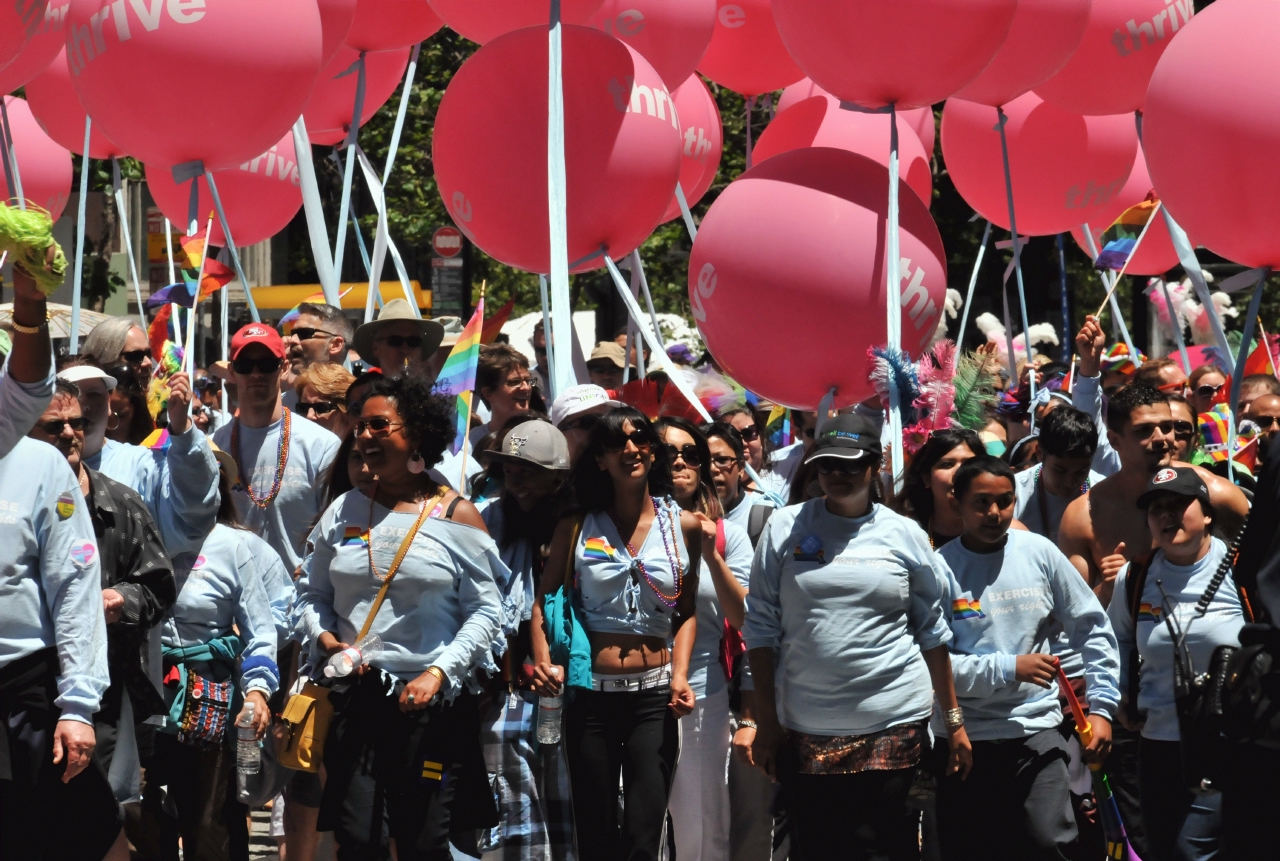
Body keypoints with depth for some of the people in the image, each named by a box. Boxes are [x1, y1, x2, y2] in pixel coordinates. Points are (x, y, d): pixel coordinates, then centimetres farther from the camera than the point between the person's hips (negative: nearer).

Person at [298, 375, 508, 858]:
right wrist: (324, 638, -4)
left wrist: (439, 672, -13)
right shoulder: (345, 511, 9)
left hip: (433, 704, -2)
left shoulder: (457, 517, 0)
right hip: (354, 698, 3)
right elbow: (313, 593, 16)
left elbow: (486, 612, -2)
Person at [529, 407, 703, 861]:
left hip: (654, 696, -1)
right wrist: (543, 663, -12)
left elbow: (687, 611, 5)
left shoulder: (684, 526, 3)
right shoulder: (576, 527, 3)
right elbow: (545, 598, 4)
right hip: (591, 696, 1)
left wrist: (680, 676, -8)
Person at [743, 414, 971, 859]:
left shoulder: (904, 535, 5)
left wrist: (954, 721, 9)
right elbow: (761, 626, 7)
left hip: (892, 728, -1)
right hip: (803, 733, 1)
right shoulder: (785, 529, 5)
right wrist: (766, 720, 2)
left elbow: (932, 631, 11)